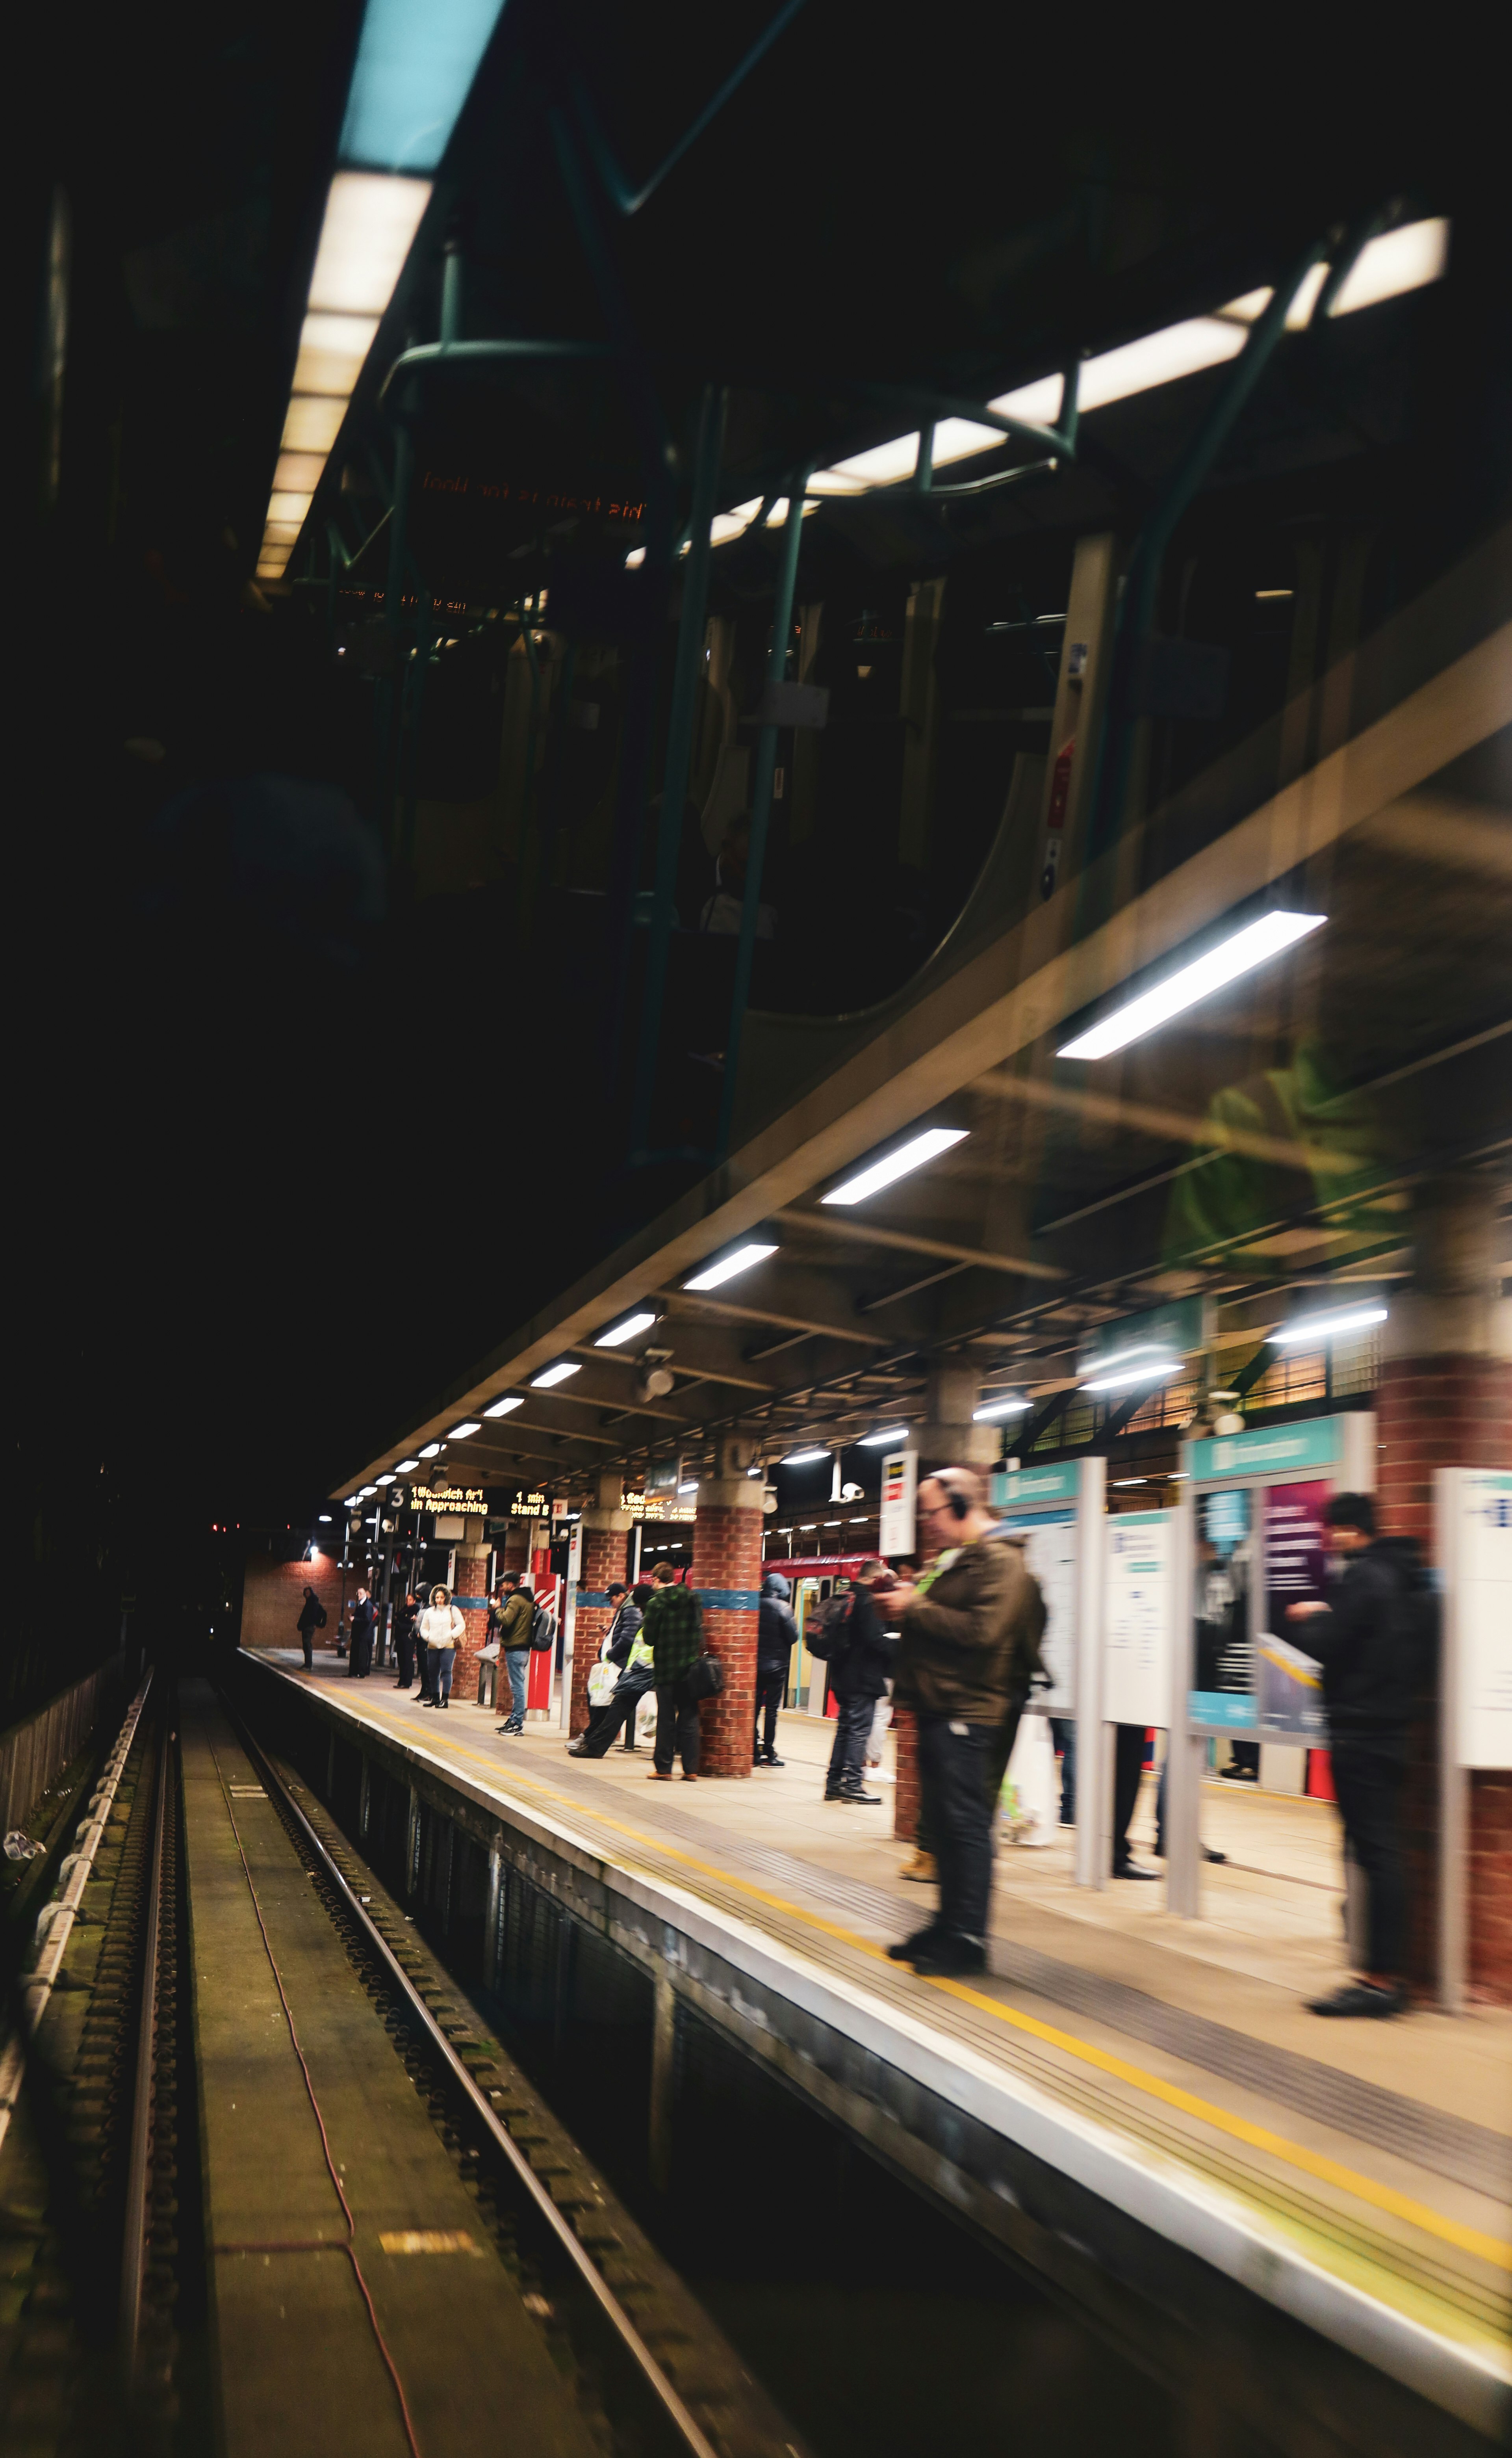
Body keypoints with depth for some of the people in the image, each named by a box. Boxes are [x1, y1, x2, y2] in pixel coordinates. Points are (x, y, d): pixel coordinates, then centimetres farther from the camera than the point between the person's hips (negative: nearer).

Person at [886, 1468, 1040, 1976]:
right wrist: (902, 1597, 11)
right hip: (936, 1709, 10)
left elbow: (982, 1630, -24)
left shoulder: (1000, 1562, -11)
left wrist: (917, 1607, -16)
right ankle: (949, 1925, 22)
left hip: (965, 1713, -10)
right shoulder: (948, 1561, 19)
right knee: (942, 1820, 14)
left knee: (965, 1822, -7)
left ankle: (968, 1939, -4)